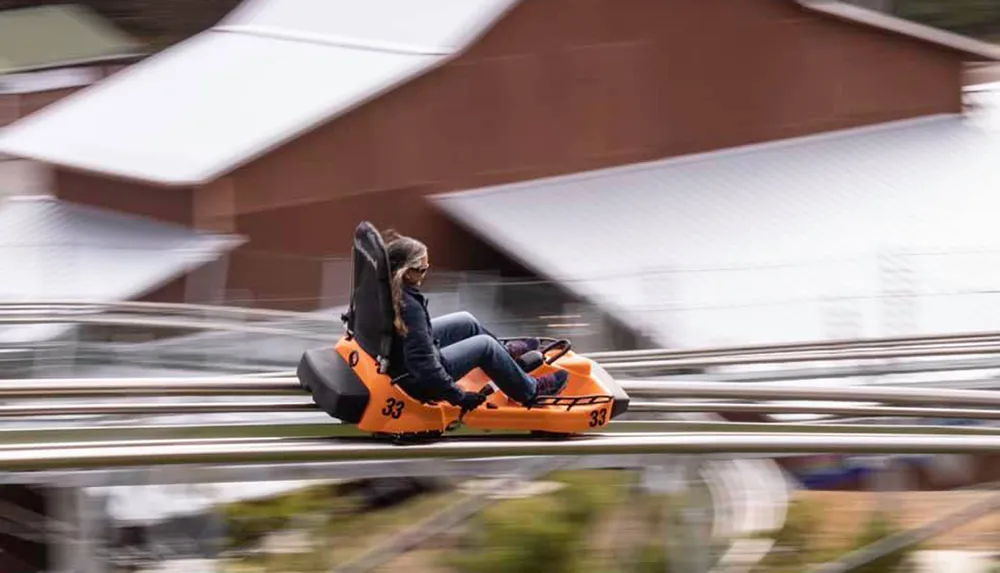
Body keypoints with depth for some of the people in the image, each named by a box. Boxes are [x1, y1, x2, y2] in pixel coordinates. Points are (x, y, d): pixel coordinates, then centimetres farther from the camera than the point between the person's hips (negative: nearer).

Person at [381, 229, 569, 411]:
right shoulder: (410, 308, -35)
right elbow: (424, 364, -33)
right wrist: (459, 396, -25)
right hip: (414, 380, -9)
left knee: (466, 322, 17)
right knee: (486, 345, 1)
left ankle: (504, 353, 46)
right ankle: (530, 391, 23)